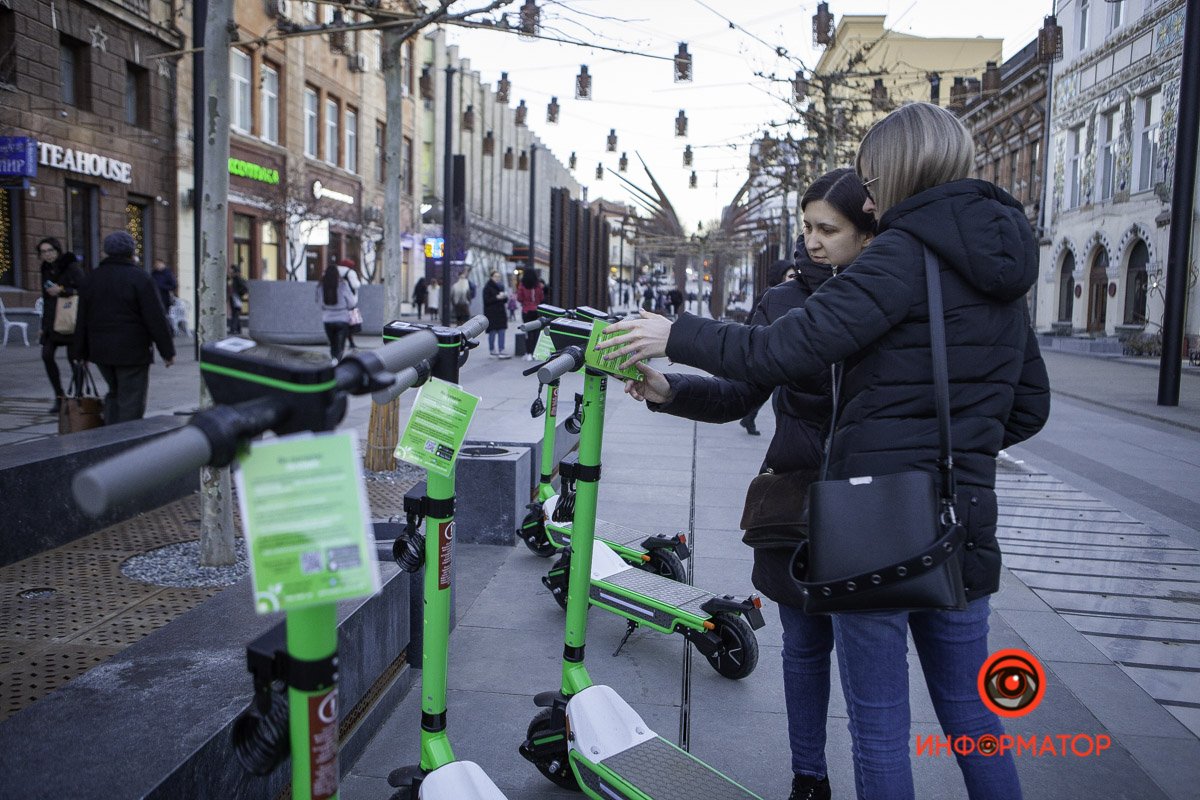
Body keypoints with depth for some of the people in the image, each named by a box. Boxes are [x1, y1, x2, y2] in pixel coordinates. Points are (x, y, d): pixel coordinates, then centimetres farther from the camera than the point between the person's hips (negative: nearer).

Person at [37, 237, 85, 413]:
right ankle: (59, 396, 6)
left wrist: (62, 290, -20)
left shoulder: (72, 267, -7)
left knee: (73, 357, -4)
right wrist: (44, 325, 18)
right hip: (52, 320, 6)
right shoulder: (46, 269, 13)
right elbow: (46, 298, 20)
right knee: (47, 355, -4)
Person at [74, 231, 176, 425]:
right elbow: (156, 319, -13)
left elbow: (82, 320, 14)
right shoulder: (140, 278, -10)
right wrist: (167, 351, -8)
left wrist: (82, 352, 20)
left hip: (101, 351, 7)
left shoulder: (92, 278, 11)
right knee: (131, 402, -2)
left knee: (114, 393, 22)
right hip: (132, 353, -6)